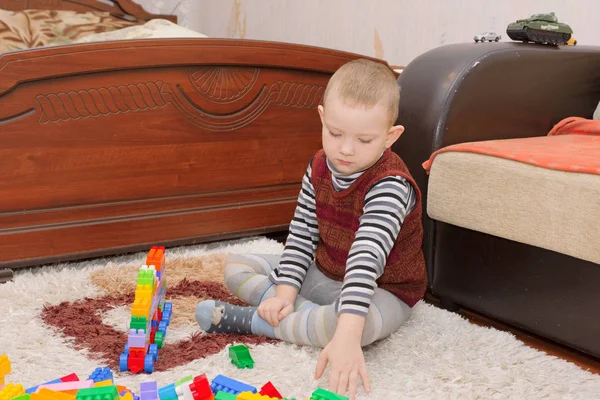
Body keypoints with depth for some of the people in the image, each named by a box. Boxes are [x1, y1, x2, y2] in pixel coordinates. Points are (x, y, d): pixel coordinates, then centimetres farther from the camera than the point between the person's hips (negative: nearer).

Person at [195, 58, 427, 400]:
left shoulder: (390, 186, -30)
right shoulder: (320, 167, -7)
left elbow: (366, 259, -42)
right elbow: (301, 235, -3)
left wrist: (347, 336, -51)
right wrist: (284, 293, -16)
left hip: (382, 291, -7)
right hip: (323, 274, 7)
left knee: (364, 321, -43)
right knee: (236, 267, 3)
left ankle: (253, 320, -23)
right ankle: (314, 315, -18)